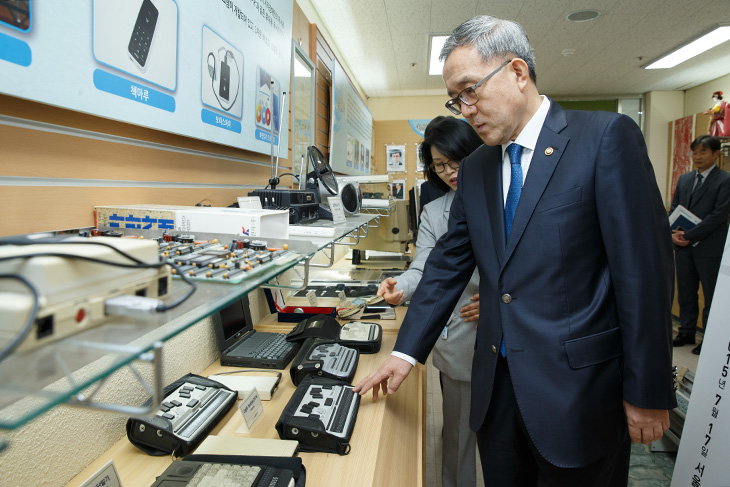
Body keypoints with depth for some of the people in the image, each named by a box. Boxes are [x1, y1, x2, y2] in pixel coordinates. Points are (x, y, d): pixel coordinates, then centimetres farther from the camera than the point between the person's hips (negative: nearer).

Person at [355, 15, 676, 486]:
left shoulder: (606, 136, -9)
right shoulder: (475, 168, 7)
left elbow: (645, 267, -11)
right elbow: (449, 263, 7)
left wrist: (649, 392, -9)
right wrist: (406, 352, 1)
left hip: (578, 385, -4)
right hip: (497, 384, 5)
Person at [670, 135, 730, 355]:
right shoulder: (684, 179, 12)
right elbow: (674, 208, 13)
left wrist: (689, 236, -17)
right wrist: (673, 233, -4)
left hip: (709, 248, -5)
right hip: (683, 246, 5)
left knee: (711, 296, 6)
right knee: (685, 293, 13)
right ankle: (686, 333, 25)